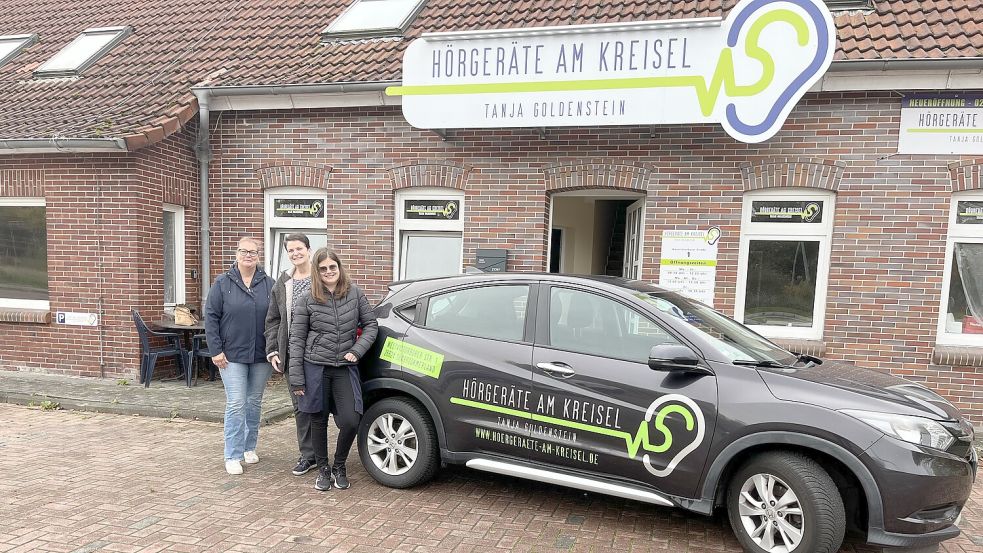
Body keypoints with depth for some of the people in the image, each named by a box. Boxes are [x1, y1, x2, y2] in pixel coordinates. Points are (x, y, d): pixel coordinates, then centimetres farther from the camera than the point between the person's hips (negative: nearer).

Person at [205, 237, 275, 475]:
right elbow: (211, 317, -2)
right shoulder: (223, 283, -1)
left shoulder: (268, 284, 4)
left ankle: (250, 447, 28)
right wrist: (216, 350, -8)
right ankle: (233, 456, 5)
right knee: (236, 405, -5)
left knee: (254, 403, 13)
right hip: (233, 356, -2)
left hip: (261, 356, 3)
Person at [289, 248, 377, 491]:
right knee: (318, 421, 9)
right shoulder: (308, 300, -2)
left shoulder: (355, 294, 2)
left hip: (345, 368, 1)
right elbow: (296, 339, -1)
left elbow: (371, 325, 8)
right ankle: (323, 469, 30)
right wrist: (296, 378, -4)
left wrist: (357, 350, -7)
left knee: (351, 421, -7)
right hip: (316, 367, 0)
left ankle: (339, 466, 20)